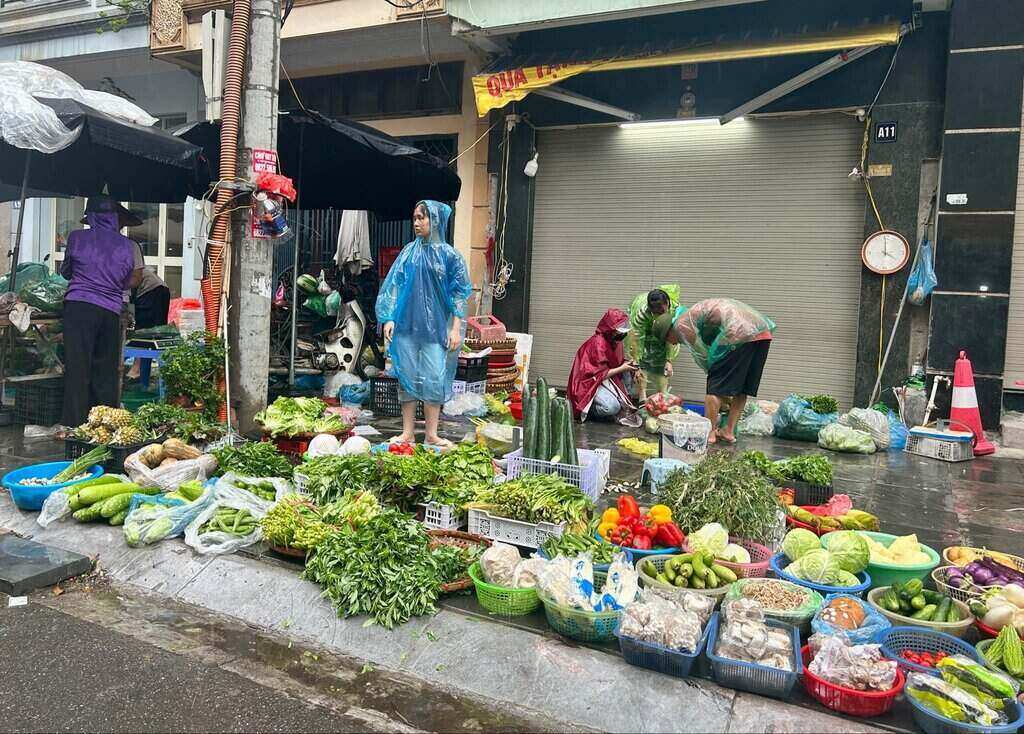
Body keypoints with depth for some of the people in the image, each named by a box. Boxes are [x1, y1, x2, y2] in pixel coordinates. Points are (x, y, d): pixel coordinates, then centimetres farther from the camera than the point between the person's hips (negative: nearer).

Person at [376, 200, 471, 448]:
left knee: (434, 379, -1)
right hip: (407, 326, 3)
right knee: (407, 377, 5)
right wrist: (389, 319, -2)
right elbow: (394, 285, 7)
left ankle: (431, 435, 10)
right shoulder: (409, 252, 7)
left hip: (435, 329, -2)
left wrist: (456, 328, -7)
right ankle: (408, 432, 15)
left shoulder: (449, 255, 0)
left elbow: (458, 294, -1)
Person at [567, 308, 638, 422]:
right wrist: (621, 369, -20)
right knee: (612, 407, -29)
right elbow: (599, 375, -22)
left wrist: (627, 365, -9)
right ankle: (586, 410, -1)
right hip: (588, 383, -9)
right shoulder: (598, 343, -24)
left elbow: (617, 363, 13)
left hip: (605, 379, 9)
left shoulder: (615, 341, 1)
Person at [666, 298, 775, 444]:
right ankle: (729, 431, 21)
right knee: (741, 388, 16)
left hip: (739, 333, -9)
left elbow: (702, 356, 4)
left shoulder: (681, 324, 5)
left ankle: (709, 433, 5)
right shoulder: (693, 314, 31)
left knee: (716, 387, 1)